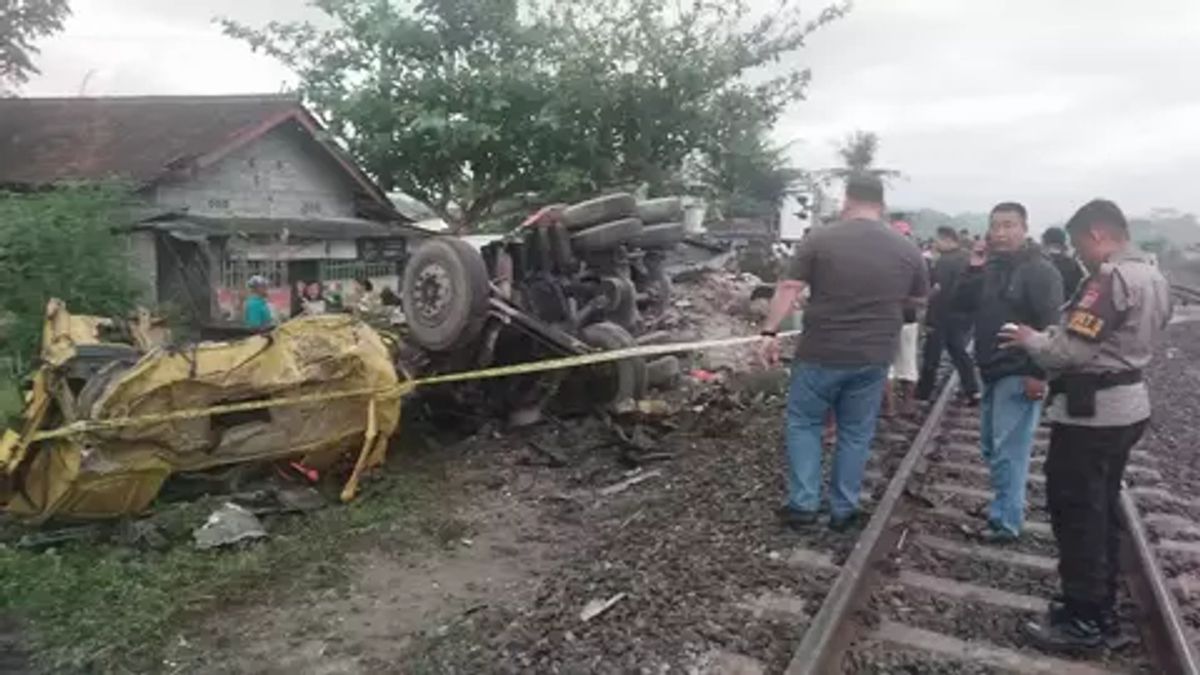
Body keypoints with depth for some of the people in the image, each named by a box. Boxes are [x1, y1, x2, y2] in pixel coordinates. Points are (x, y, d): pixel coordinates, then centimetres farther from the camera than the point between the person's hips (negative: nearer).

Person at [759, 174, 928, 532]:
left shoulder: (820, 239, -7)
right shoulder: (908, 249, 2)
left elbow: (788, 288, -10)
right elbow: (918, 300, 15)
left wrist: (770, 332, -6)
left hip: (821, 353, -2)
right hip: (873, 357, 3)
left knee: (803, 424, 14)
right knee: (856, 434, 14)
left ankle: (803, 504, 12)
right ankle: (843, 510, 21)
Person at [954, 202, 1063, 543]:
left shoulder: (1039, 270, -13)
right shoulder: (991, 266, 12)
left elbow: (1049, 326, -18)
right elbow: (964, 305, 7)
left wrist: (1039, 373, -23)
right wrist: (974, 269, -5)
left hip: (1020, 375, -8)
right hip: (992, 372, 9)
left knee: (1008, 451, -6)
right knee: (991, 447, 15)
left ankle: (1007, 522, 2)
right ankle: (1003, 508, 29)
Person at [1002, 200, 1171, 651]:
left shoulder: (1110, 277, -21)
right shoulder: (1154, 276, 11)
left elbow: (1071, 350, -24)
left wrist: (1030, 339, -5)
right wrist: (1044, 337, 11)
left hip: (1090, 410, -10)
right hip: (1127, 404, 10)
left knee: (1075, 512, 0)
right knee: (1101, 510, 17)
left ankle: (1084, 621, 10)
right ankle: (1102, 611, 27)